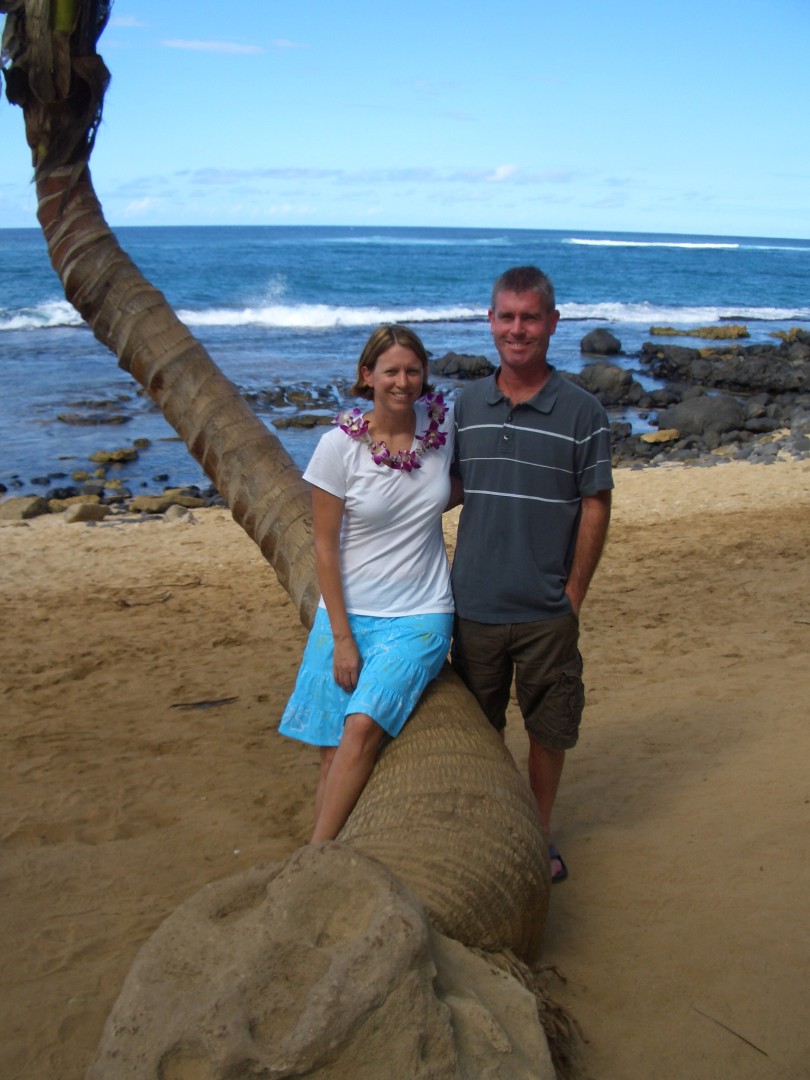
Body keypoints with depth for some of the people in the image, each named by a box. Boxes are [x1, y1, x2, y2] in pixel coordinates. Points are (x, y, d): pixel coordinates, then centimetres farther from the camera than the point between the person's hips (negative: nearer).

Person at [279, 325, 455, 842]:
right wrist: (342, 638, -8)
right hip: (349, 613, 0)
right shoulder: (340, 445, -8)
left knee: (363, 725, -19)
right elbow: (325, 546, -5)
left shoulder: (442, 423, -1)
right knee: (333, 752, 1)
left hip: (420, 617, 0)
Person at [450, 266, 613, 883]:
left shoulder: (582, 413, -6)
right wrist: (454, 578, 6)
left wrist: (574, 594, -6)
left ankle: (540, 836, 32)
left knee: (548, 728, 11)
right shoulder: (467, 405, 4)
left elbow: (596, 507, -4)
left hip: (547, 610, -3)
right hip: (474, 604, 3)